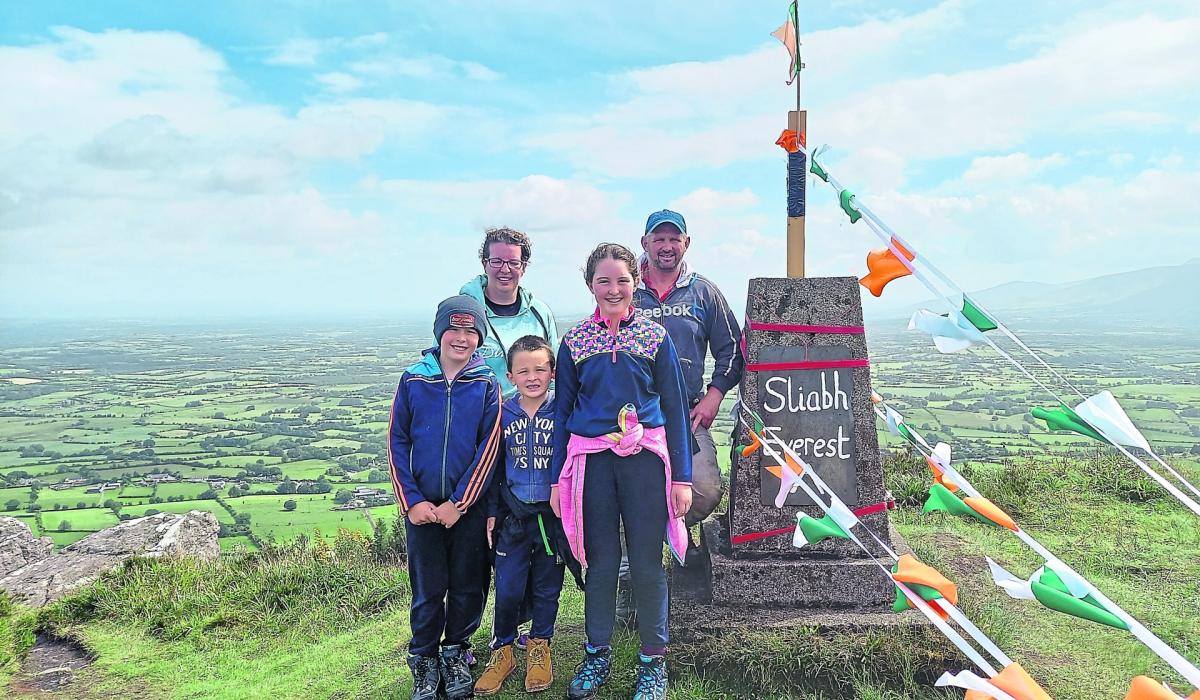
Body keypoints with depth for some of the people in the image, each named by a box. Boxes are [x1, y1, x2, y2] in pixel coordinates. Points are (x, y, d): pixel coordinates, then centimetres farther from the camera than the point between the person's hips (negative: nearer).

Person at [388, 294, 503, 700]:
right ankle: (424, 663, 27)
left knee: (468, 587, 10)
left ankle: (456, 655, 31)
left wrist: (459, 503, -11)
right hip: (422, 507, 0)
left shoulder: (486, 384, -2)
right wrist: (411, 501, -7)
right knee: (427, 590, 7)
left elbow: (489, 447, -6)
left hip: (470, 506, 0)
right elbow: (397, 443, 1)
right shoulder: (413, 380, 0)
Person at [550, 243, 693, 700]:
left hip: (645, 458, -1)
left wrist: (682, 476, 0)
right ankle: (597, 654, 27)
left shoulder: (655, 336, 3)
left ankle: (653, 660, 21)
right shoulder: (574, 341, 6)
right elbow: (562, 410, 9)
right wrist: (557, 478, 6)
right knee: (600, 561, 9)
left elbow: (675, 407, 3)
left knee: (647, 563, 3)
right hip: (591, 460, 1)